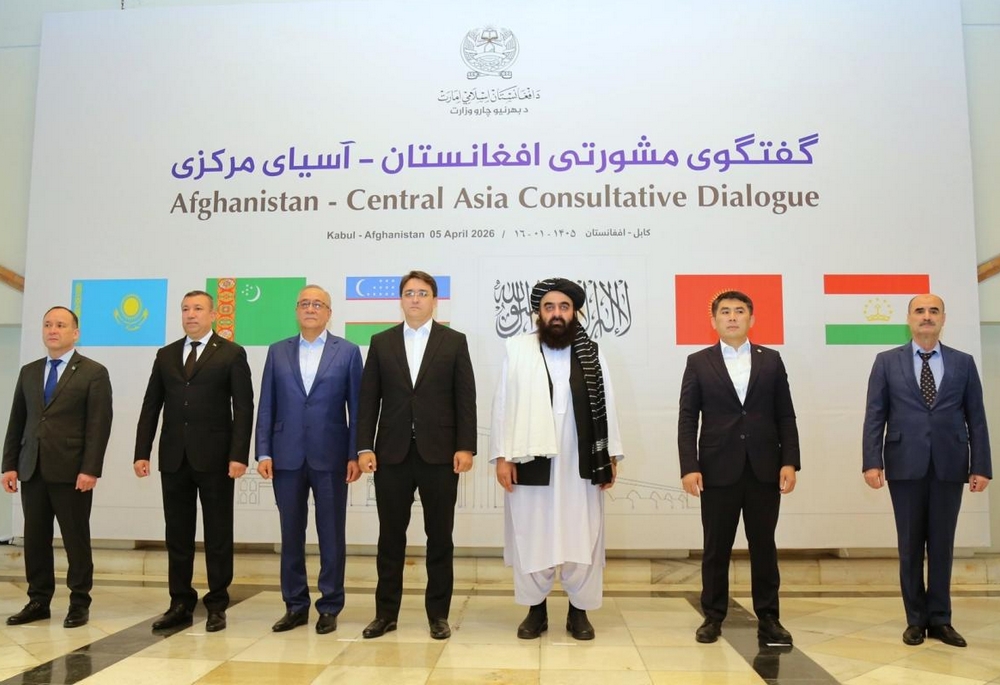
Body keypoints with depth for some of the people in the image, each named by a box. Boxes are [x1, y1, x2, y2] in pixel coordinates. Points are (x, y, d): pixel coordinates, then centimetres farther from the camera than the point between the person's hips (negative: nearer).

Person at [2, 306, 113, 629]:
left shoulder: (93, 373, -2)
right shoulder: (28, 372, 14)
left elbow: (99, 425, -8)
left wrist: (90, 469, -15)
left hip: (71, 471, -5)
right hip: (32, 469, 5)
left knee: (76, 538, 3)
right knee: (35, 538, 9)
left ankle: (79, 603, 12)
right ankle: (38, 601, 20)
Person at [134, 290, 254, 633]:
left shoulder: (232, 353, 0)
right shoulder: (165, 355, 12)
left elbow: (243, 408, -6)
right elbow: (151, 406, 11)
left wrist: (239, 455, -14)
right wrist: (142, 452, 3)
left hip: (214, 457, -4)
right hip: (173, 458, 4)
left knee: (218, 534, 5)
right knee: (178, 534, 9)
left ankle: (217, 605, 15)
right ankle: (181, 604, 20)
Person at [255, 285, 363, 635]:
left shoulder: (348, 352, 2)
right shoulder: (278, 352, 9)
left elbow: (357, 407, 0)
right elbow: (266, 407, 7)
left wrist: (355, 455, -5)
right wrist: (263, 453, 0)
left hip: (330, 457, -2)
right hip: (287, 457, 2)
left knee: (331, 535, 5)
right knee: (291, 534, 9)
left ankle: (329, 607, 17)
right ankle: (295, 605, 22)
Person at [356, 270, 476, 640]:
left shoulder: (454, 341, 4)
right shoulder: (381, 342, 9)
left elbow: (465, 399, 0)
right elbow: (369, 398, 5)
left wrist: (465, 447, -8)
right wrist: (364, 447, -2)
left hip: (439, 453, -1)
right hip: (392, 453, 1)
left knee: (439, 537, 6)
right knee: (390, 537, 8)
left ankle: (438, 614, 18)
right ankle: (386, 613, 20)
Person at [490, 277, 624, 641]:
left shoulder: (592, 353, 5)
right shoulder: (518, 349, 0)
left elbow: (605, 404, 5)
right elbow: (503, 403, -1)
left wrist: (611, 455, 1)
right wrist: (502, 455, -6)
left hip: (580, 462, 1)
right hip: (531, 460, -1)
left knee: (582, 537, 8)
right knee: (531, 537, 8)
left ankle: (579, 610, 23)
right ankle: (536, 609, 23)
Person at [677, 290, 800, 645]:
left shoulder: (771, 360, 8)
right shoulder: (698, 362, 4)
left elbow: (785, 416, 7)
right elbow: (687, 419, 0)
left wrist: (789, 461, -3)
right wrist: (689, 467, -9)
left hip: (765, 469, 1)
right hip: (718, 469, -1)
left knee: (764, 546, 8)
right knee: (716, 548, 7)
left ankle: (768, 618, 19)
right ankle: (713, 616, 20)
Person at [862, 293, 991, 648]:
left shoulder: (963, 363, 9)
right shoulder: (887, 362, 5)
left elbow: (976, 418, 5)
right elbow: (874, 416, 0)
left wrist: (981, 466, -2)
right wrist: (872, 462, -9)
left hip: (949, 465, 1)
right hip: (906, 464, -1)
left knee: (942, 544, 7)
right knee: (910, 545, 6)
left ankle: (939, 619, 18)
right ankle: (916, 619, 16)